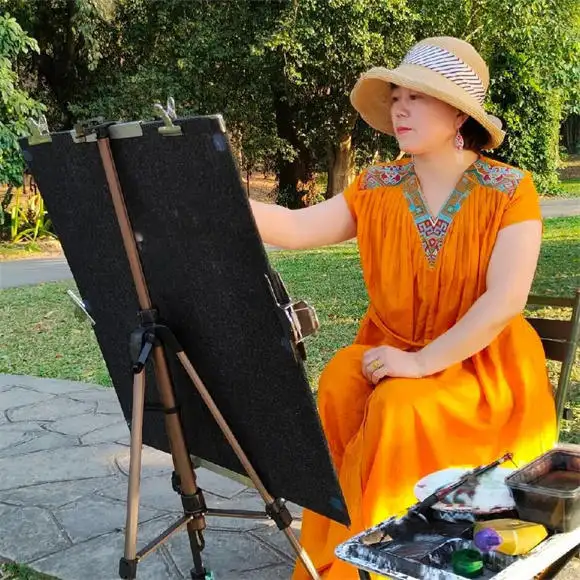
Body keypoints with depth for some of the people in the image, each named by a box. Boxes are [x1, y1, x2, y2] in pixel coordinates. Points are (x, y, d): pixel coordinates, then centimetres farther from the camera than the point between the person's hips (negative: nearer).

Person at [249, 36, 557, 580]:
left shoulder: (508, 190, -12)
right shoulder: (377, 188, -1)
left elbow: (505, 300, -21)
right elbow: (296, 229, -12)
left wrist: (422, 361, -26)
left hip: (482, 367, -3)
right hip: (391, 353, 4)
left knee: (398, 405, -31)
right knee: (339, 385, -26)